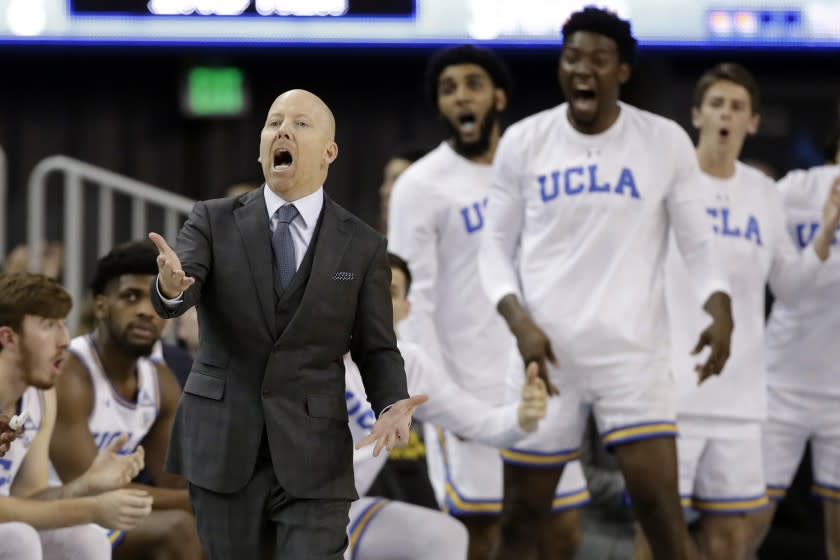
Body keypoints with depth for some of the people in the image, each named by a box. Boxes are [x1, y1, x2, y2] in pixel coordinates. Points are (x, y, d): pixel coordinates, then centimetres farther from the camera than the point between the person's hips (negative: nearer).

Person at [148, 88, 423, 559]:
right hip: (222, 446, 1)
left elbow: (377, 348, 7)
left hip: (313, 455, -1)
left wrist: (393, 405, -15)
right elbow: (175, 295, -14)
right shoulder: (214, 221, 3)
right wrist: (171, 285, -39)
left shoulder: (362, 245, 4)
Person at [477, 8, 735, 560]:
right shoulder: (523, 141, 1)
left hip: (635, 353, -1)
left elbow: (698, 242, 3)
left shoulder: (666, 142, 0)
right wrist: (520, 321, -12)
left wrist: (720, 309, -17)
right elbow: (497, 248, 5)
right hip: (548, 354, 1)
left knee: (662, 513, -10)